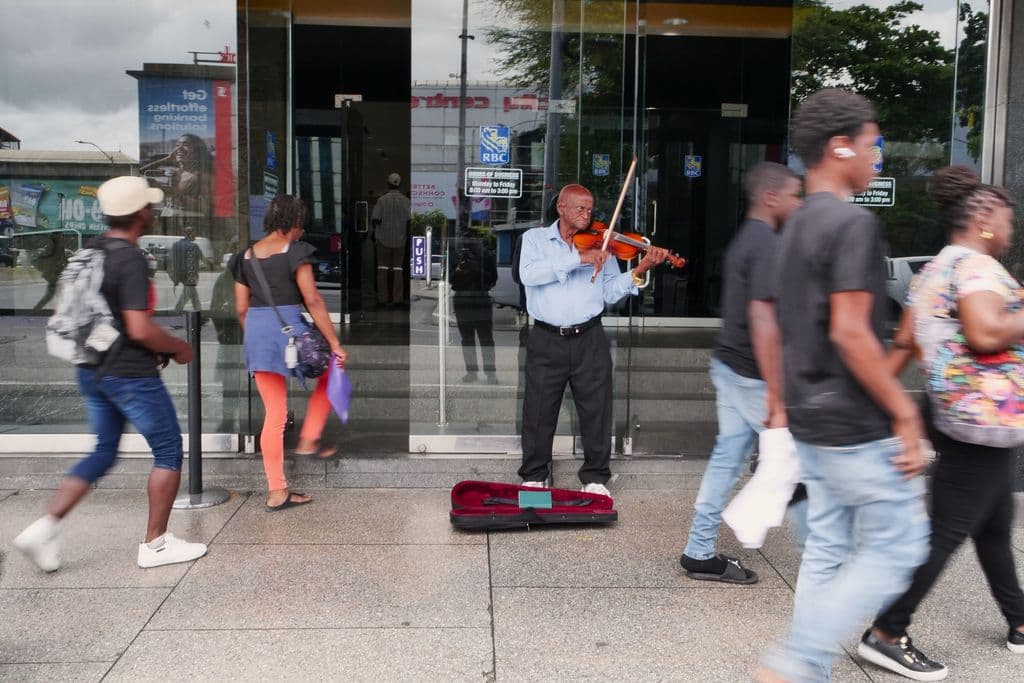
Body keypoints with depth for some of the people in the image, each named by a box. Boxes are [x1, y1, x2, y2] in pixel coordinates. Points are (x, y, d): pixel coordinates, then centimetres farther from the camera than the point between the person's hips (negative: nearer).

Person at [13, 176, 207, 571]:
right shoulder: (130, 260, -20)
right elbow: (140, 329, -26)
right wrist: (177, 348, -7)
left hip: (91, 371, 8)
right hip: (131, 375, -8)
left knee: (104, 452, 20)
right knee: (169, 450, 7)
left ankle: (45, 527, 10)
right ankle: (155, 544, 13)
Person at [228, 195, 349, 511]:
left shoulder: (246, 256, 12)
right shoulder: (295, 251, -6)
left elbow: (241, 309, 13)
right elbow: (312, 301, -11)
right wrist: (335, 344, -9)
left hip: (255, 334, 6)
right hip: (288, 329, -6)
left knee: (274, 414, 10)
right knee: (329, 374, 24)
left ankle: (277, 491, 12)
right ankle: (308, 440, 16)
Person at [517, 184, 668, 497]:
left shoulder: (599, 245, 10)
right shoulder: (535, 238, 4)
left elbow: (610, 292, 5)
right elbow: (528, 274, -16)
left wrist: (639, 270, -11)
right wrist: (577, 259, -23)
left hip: (589, 340, 2)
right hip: (547, 341, -1)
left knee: (596, 410, 4)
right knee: (539, 412, 6)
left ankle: (595, 477, 19)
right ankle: (534, 476, 23)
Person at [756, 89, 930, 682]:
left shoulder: (796, 227, 13)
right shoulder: (854, 222, -16)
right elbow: (850, 333, -23)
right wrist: (904, 412, -17)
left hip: (813, 421, 9)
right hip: (857, 424, -9)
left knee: (828, 550, 15)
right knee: (898, 547, 2)